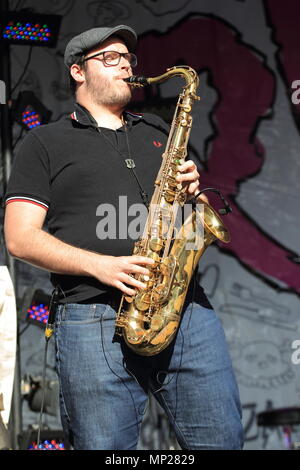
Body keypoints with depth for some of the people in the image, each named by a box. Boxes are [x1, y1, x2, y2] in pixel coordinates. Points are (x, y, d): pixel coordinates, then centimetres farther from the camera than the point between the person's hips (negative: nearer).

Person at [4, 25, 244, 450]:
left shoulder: (158, 132, 24)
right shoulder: (45, 143, 10)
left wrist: (193, 189, 4)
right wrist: (100, 265, -13)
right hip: (94, 318, -3)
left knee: (224, 440, 0)